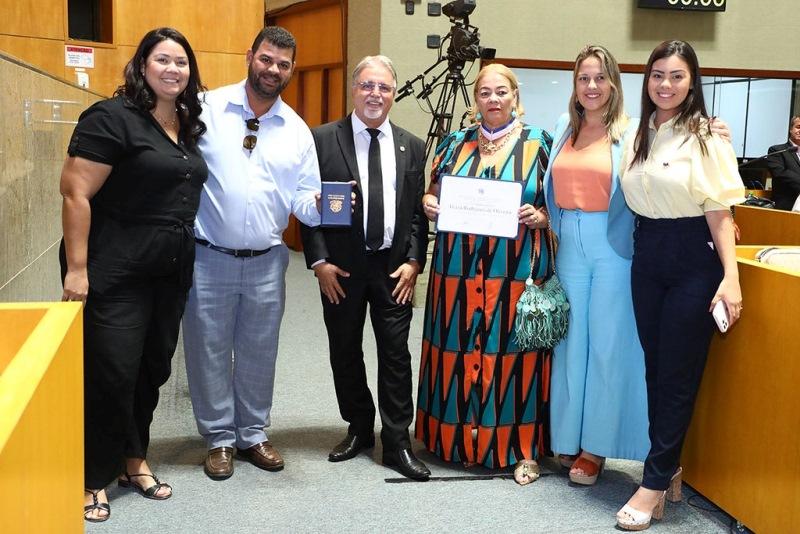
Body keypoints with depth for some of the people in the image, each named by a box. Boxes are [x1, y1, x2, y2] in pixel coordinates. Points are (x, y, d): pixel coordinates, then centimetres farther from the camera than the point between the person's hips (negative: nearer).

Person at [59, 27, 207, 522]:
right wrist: (77, 269, -19)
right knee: (110, 374, 0)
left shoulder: (189, 127, 11)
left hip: (171, 274, 7)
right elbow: (76, 193, -15)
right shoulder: (111, 118, -11)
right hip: (115, 274, -7)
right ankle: (95, 478, 18)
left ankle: (134, 460, 32)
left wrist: (185, 262, 16)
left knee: (153, 370, 14)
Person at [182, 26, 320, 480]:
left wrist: (320, 204, -19)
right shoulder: (207, 109, -4)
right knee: (210, 352, 7)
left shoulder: (297, 129, 5)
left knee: (259, 353, 13)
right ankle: (219, 438, 24)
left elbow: (303, 202, 4)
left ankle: (253, 434, 30)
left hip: (267, 262, 3)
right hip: (209, 258, -2)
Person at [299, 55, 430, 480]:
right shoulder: (323, 139, -1)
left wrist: (414, 261, -3)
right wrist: (319, 261, -8)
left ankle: (397, 442, 12)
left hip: (394, 267, 1)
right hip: (341, 268, -1)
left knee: (396, 354, 2)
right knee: (345, 352, 10)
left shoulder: (412, 147, 7)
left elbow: (419, 210, 7)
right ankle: (359, 429, 28)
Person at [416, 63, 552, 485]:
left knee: (513, 352, 0)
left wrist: (539, 217, -14)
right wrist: (429, 204, -4)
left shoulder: (538, 143, 4)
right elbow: (433, 194, 17)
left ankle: (521, 447, 11)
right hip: (460, 270, 3)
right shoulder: (455, 144, 11)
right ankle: (459, 437, 20)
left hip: (517, 272, -2)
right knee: (459, 350, 5)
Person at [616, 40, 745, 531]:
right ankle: (670, 467, 27)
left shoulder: (706, 137, -8)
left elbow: (720, 211, -11)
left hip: (693, 259, -6)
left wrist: (731, 277, -18)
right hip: (646, 255, 6)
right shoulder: (639, 135, 8)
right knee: (654, 367, 12)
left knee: (678, 374, 1)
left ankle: (656, 482, 10)